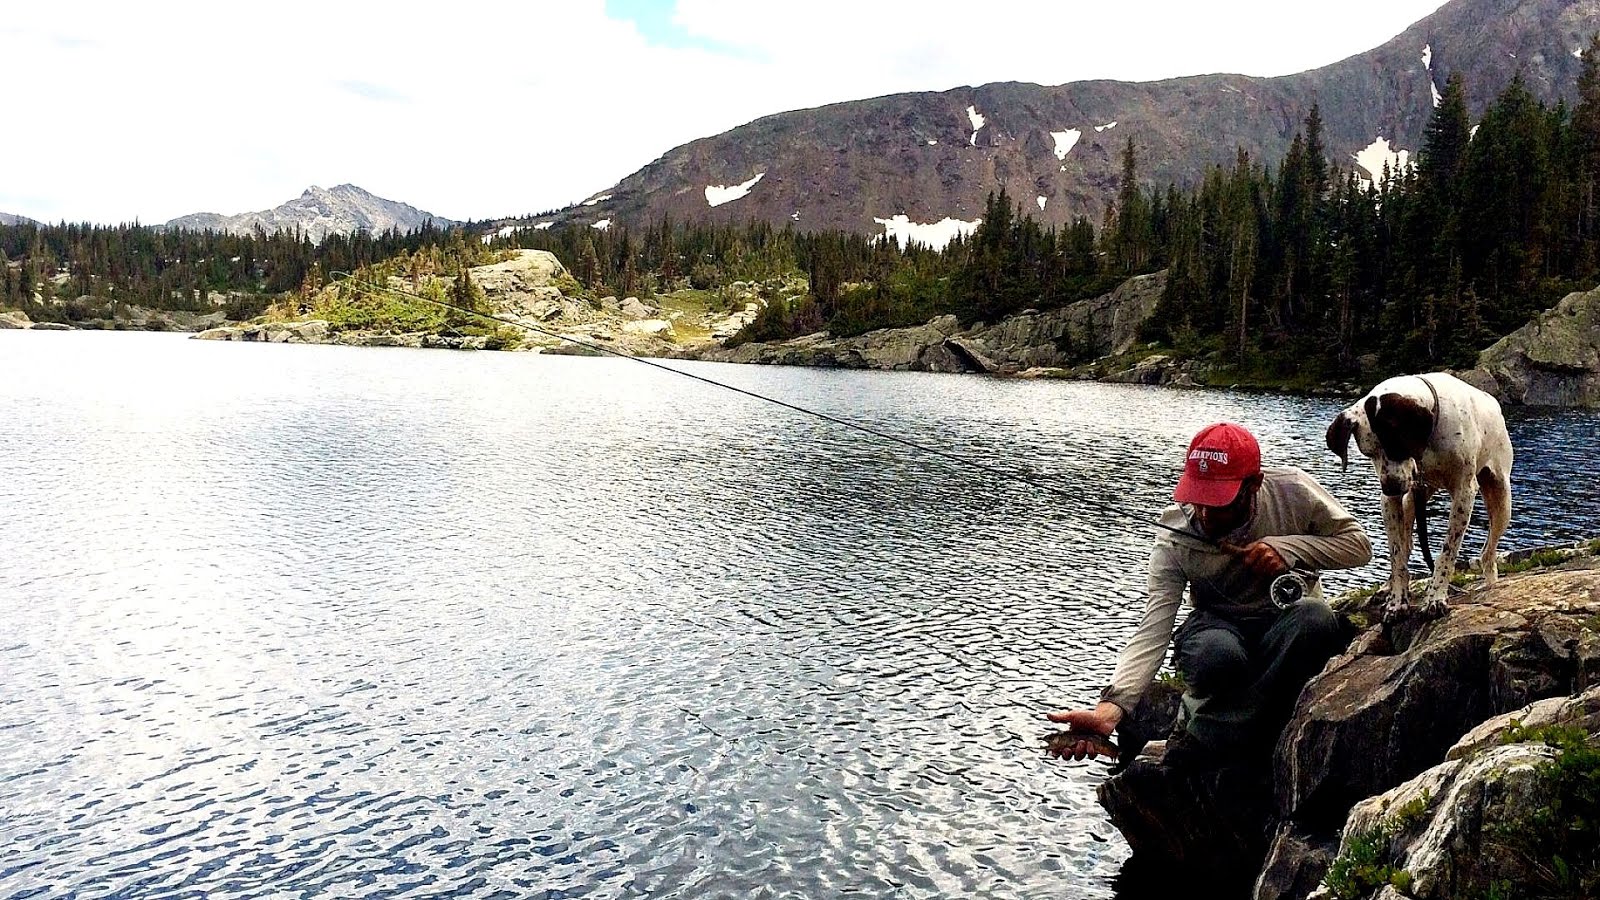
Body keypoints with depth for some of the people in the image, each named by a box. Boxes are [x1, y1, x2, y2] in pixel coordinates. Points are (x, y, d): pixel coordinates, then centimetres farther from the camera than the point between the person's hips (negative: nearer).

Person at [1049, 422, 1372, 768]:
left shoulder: (1292, 490, -14)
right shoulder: (1175, 538, -17)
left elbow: (1359, 544, -1)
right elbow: (1153, 629, -24)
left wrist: (1288, 547, -21)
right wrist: (1109, 709, -38)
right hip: (1219, 624, -2)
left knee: (1317, 618, -36)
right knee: (1217, 655, -41)